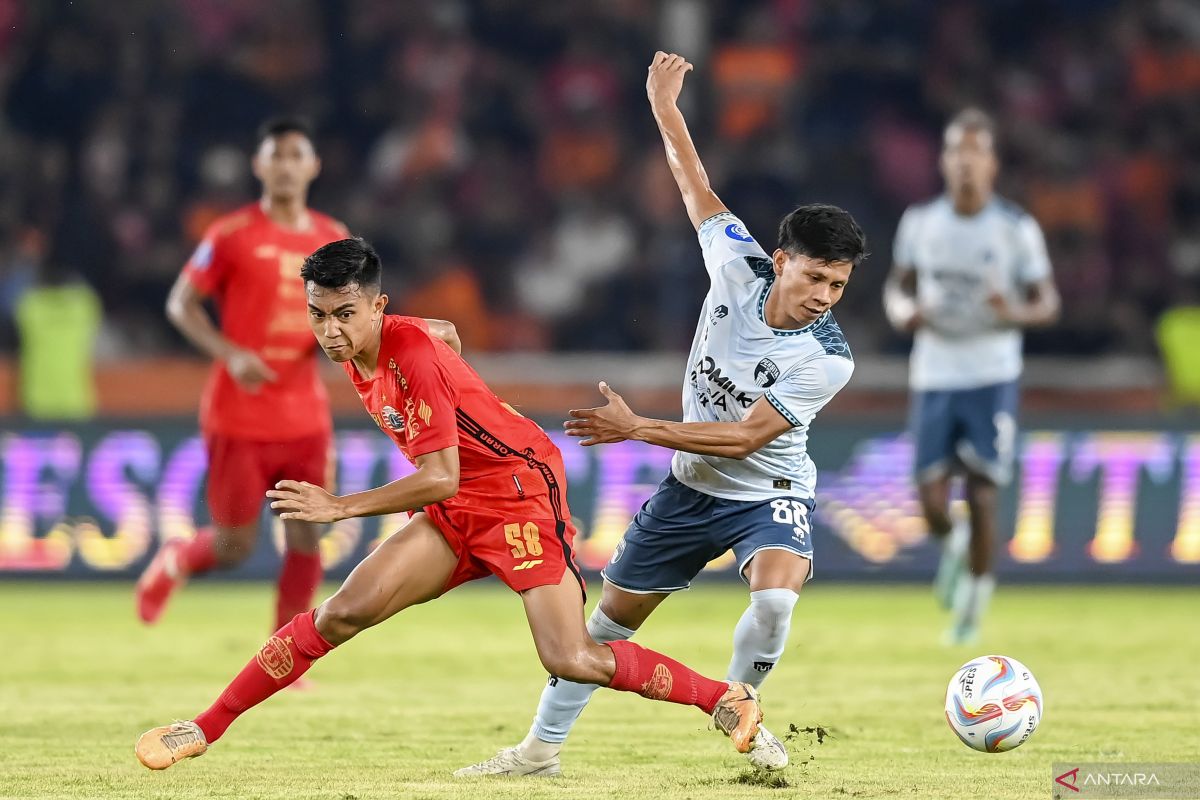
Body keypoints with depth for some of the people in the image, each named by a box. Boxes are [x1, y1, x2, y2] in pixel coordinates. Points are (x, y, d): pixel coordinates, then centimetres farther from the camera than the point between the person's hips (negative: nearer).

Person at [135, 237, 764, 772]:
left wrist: (339, 507, -23)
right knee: (341, 614, -5)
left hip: (522, 493, -7)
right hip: (455, 509, 7)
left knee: (570, 660, -19)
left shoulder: (414, 354, -24)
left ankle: (728, 700, -4)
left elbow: (440, 479, -25)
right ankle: (206, 728, 0)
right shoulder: (354, 353, 1)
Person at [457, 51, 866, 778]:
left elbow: (745, 436, -27)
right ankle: (543, 746, 27)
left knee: (776, 598, -32)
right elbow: (698, 192, 3)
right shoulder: (739, 265, -16)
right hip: (692, 484, 4)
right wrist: (665, 110, 6)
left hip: (769, 492, -4)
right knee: (615, 613, 11)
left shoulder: (828, 359, -27)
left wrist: (640, 430, -27)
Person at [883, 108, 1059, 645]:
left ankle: (978, 588, 19)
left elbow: (1048, 304, 1)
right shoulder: (920, 223, 3)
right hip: (933, 376, 2)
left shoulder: (1016, 229, -5)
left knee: (981, 497, -5)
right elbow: (898, 285, 16)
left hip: (992, 377, -2)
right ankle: (951, 542, 32)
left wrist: (1015, 313, -21)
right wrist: (902, 312, -7)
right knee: (932, 503, -4)